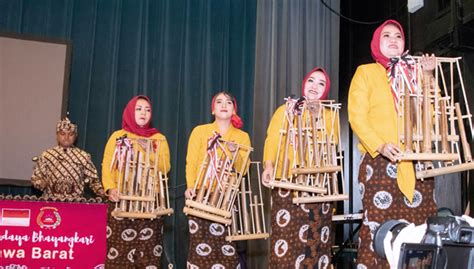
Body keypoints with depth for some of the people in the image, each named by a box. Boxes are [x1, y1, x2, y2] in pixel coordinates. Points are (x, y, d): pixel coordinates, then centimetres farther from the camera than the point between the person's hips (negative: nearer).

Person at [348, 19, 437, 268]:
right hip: (381, 161, -4)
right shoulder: (366, 72, 10)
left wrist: (428, 76, 6)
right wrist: (380, 145, -17)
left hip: (416, 162, 4)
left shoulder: (413, 73, 22)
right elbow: (357, 117, -2)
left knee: (419, 224, -2)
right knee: (379, 225, -10)